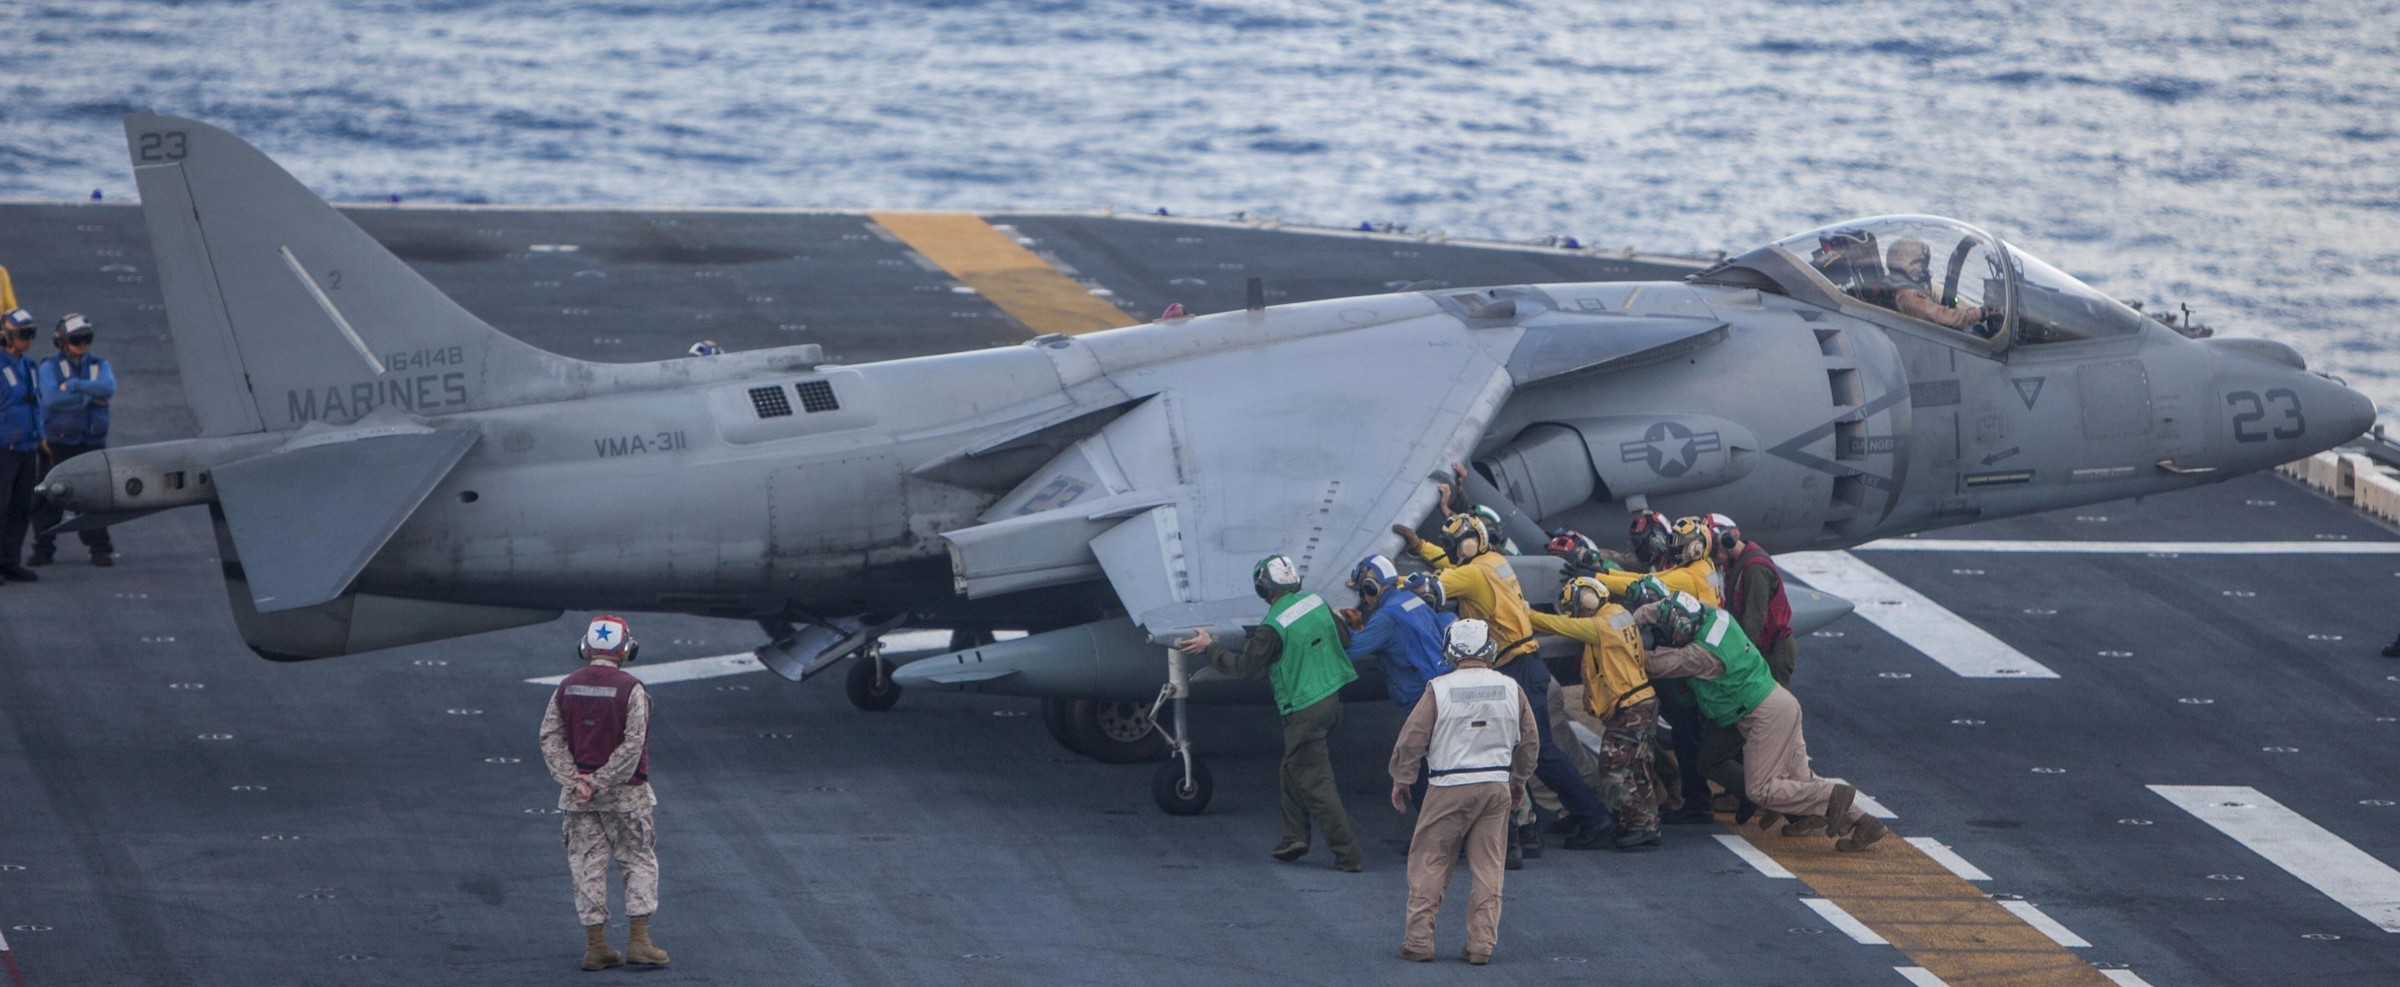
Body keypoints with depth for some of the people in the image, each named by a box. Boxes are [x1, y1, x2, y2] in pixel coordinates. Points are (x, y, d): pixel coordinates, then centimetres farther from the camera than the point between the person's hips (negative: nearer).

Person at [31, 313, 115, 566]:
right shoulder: (50, 366, 0)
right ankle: (43, 548, 9)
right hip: (57, 442, -1)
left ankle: (99, 548, 3)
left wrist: (74, 385, -16)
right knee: (49, 497, 1)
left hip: (91, 441, 1)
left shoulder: (99, 365, 7)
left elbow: (108, 389, -13)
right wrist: (89, 398, -13)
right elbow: (52, 398, -17)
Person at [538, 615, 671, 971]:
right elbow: (632, 744, -16)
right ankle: (639, 941, -1)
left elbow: (550, 738, -2)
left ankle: (595, 945, 4)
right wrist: (601, 782, -13)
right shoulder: (630, 690, -10)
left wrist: (575, 781, -7)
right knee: (639, 863, 7)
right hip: (625, 794, -3)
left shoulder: (567, 688, 3)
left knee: (588, 867, 6)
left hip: (578, 796, 3)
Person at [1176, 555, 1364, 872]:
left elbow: (1244, 666, -11)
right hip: (1332, 700, 8)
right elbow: (1341, 637, 17)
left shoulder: (1273, 628, -19)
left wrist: (1209, 647, 0)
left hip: (1304, 711, -8)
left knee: (1315, 783, -1)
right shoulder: (1317, 602, 2)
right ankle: (1295, 838, 19)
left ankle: (1348, 854, -2)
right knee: (1292, 771, 21)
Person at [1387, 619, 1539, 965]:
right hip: (1497, 786, 3)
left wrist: (1401, 781, 7)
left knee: (1429, 863, 5)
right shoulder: (1510, 689, 2)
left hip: (1449, 790, -3)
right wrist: (1518, 781, 28)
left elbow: (1412, 738, -7)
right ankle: (1482, 943, 4)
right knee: (1488, 867, 7)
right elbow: (1530, 742, 13)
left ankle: (1419, 939, 3)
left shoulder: (1439, 689, -9)